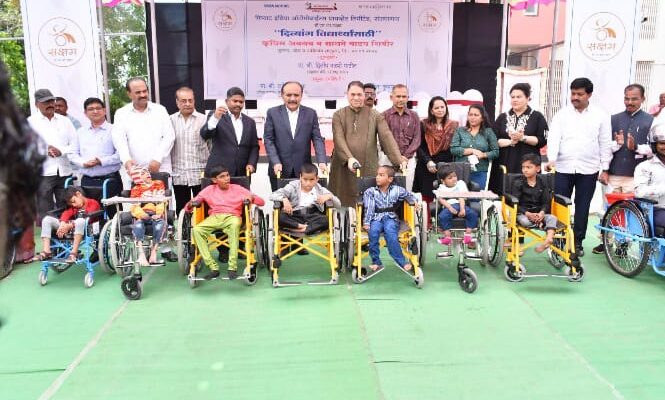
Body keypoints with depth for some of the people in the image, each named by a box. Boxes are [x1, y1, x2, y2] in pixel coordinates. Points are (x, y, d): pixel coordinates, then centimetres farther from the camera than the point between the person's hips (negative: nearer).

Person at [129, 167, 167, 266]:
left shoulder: (159, 184, 19)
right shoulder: (136, 189, 18)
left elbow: (162, 201, 6)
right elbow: (134, 206, 3)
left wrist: (159, 213, -13)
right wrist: (141, 214, -20)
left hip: (156, 214, 0)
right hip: (143, 214, 1)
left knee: (160, 224, -35)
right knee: (138, 224, -33)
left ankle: (153, 250, -25)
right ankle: (141, 253, -38)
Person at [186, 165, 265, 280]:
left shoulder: (237, 188, 12)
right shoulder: (209, 190, 16)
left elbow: (261, 202, 8)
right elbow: (189, 206, 14)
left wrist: (251, 198, -14)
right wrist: (190, 205, -10)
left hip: (232, 217, -2)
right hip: (214, 218, 2)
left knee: (235, 224, -39)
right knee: (196, 230, -28)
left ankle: (233, 267, -35)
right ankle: (213, 268, -24)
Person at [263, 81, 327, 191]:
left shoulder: (310, 113, 8)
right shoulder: (273, 113, 5)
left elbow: (317, 139, 2)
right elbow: (268, 140, 1)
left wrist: (322, 161, -13)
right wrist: (275, 162, -11)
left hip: (303, 170, 1)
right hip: (279, 170, 0)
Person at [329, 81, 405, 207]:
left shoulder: (375, 115, 9)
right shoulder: (338, 115, 9)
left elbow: (387, 137, -3)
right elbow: (339, 139, -5)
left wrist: (399, 161, -16)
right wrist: (349, 158, -22)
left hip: (368, 169, 0)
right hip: (343, 170, 0)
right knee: (344, 204, 0)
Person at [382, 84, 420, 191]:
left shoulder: (414, 116, 10)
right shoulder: (385, 115, 2)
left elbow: (416, 139, 5)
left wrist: (406, 156, -7)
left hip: (409, 159, 2)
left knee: (407, 191, 3)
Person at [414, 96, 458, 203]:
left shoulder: (453, 126, 8)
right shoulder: (424, 125, 6)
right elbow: (419, 147, 2)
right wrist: (428, 161, -12)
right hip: (426, 169, 0)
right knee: (427, 198, -3)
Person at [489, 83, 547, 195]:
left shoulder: (537, 117, 8)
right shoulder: (502, 118, 14)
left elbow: (542, 140, -2)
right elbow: (494, 140, 5)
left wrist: (523, 138, -13)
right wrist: (510, 141, -11)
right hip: (505, 165, 2)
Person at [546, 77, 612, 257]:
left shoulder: (600, 115, 3)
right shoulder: (562, 114, 2)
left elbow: (605, 143, 5)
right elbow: (554, 138, -7)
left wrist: (605, 169, 2)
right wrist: (551, 159, -23)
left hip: (588, 169, 0)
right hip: (563, 168, 0)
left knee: (582, 207, 8)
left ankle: (578, 242, 20)